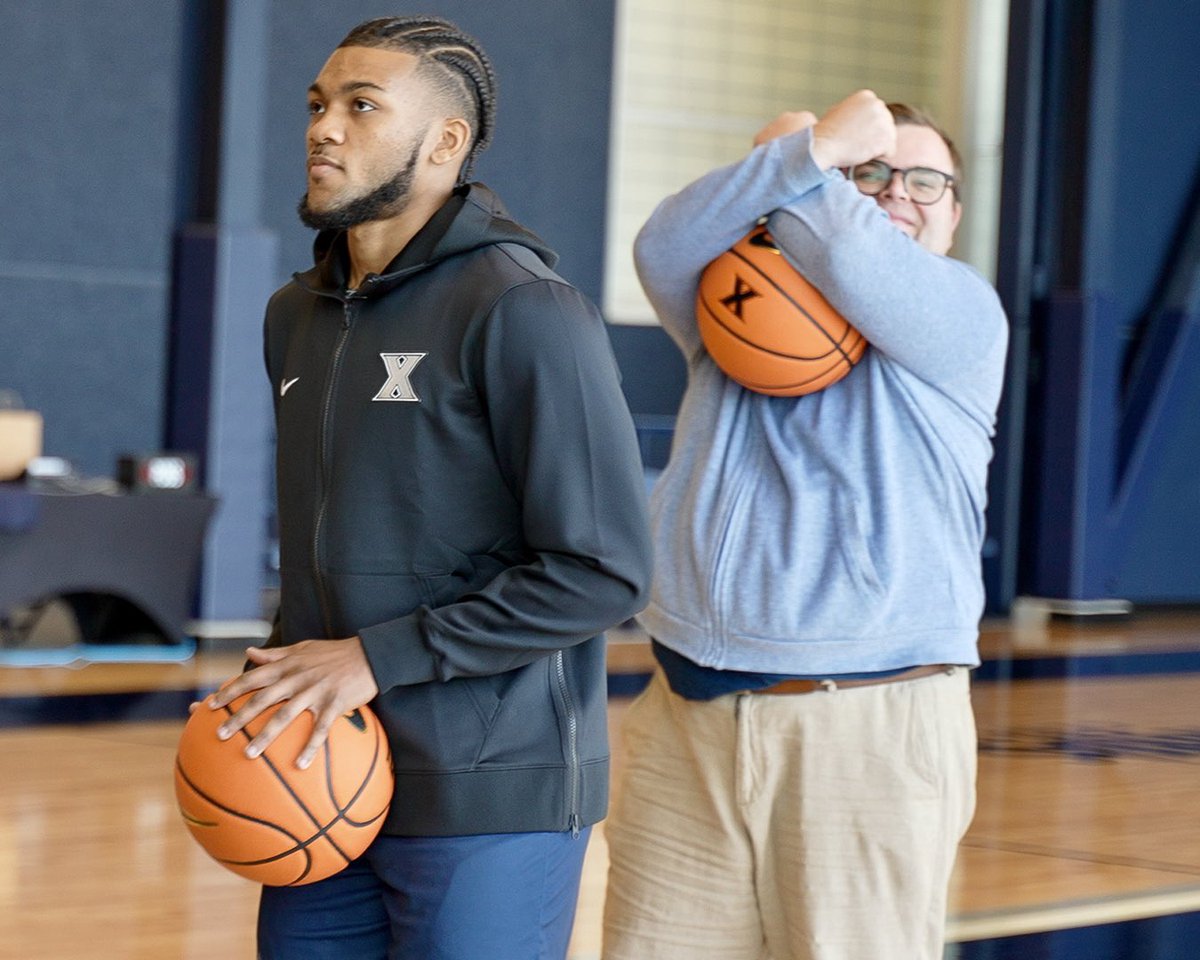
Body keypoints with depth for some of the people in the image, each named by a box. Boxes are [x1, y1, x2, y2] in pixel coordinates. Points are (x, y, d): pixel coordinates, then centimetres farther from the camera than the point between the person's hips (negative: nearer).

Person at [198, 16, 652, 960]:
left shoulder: (522, 310, -12)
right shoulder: (297, 315, 13)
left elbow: (605, 573, -17)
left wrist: (377, 658, -16)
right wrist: (277, 678, 5)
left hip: (488, 803, -7)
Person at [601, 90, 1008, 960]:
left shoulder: (963, 314, 3)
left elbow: (854, 255, -16)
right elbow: (667, 250, -7)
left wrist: (785, 160, 2)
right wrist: (809, 154, -15)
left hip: (872, 727, -3)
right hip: (687, 723, 4)